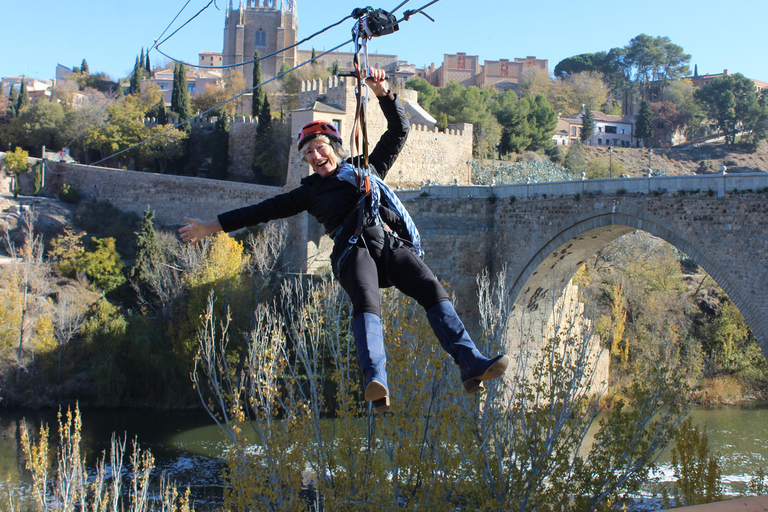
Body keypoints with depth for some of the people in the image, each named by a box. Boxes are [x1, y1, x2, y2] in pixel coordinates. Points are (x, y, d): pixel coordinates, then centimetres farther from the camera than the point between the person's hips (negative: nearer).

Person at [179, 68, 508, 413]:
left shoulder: (368, 168, 30)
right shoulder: (311, 192, 27)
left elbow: (399, 130, 31)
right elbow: (265, 210, 27)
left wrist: (383, 94, 15)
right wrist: (213, 226, 25)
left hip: (394, 244, 2)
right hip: (353, 249, -2)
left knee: (433, 291, -23)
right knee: (366, 302, -33)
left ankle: (470, 365, -35)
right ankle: (376, 382, -53)